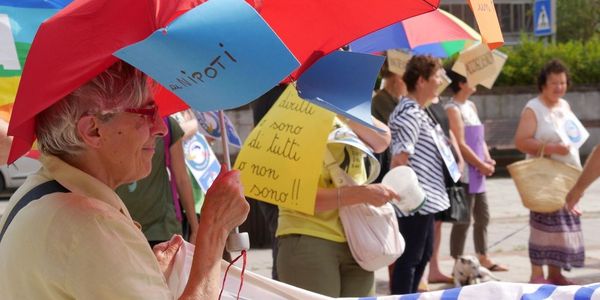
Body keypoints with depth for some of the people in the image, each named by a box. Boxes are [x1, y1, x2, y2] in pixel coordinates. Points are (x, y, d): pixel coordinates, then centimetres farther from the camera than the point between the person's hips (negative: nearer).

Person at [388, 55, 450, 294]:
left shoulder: (418, 112, 14)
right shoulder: (410, 114, -18)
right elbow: (399, 159, -23)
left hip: (425, 200, 11)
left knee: (423, 255, 19)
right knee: (409, 258, -3)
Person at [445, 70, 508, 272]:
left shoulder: (471, 106, 14)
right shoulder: (453, 109, -13)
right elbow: (460, 144, -17)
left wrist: (488, 160, 3)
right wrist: (482, 165, -12)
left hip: (478, 172, 9)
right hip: (464, 172, -9)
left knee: (483, 217, 15)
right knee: (463, 220, -4)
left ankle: (484, 259, 26)